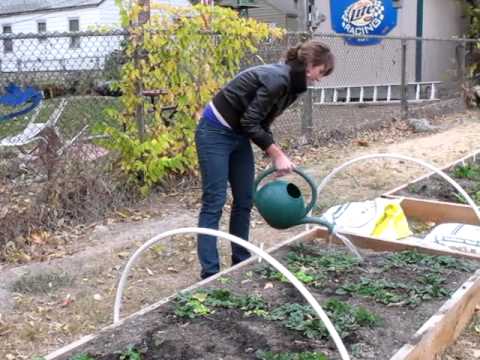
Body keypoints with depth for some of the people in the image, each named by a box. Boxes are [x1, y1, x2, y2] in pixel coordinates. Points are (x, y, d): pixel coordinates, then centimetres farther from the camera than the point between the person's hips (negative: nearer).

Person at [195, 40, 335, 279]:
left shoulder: (291, 84, 5)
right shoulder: (277, 80, -24)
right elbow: (250, 122, -24)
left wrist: (276, 157, 6)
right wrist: (277, 154, -19)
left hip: (239, 134, 10)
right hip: (215, 132, -9)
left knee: (245, 200, 10)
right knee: (214, 201, -8)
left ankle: (241, 263, 22)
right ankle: (210, 274, -3)